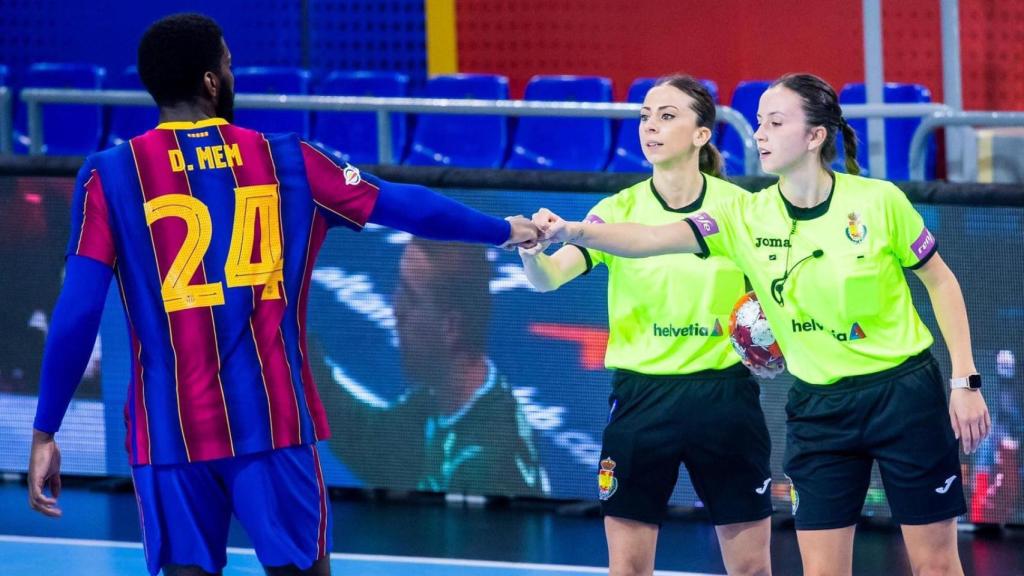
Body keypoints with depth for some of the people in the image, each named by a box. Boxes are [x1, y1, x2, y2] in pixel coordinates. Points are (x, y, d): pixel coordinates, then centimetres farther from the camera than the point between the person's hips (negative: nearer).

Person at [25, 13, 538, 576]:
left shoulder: (111, 176, -2)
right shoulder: (284, 161, 3)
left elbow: (75, 316, -7)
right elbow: (407, 206, 10)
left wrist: (44, 433, -1)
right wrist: (505, 230, 25)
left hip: (170, 429, -1)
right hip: (274, 420, 1)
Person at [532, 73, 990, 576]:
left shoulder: (878, 201, -11)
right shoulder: (746, 217, -5)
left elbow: (941, 282, 0)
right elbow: (650, 240, -16)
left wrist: (965, 382, -5)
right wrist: (574, 232, -34)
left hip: (904, 390, -3)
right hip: (818, 409, 3)